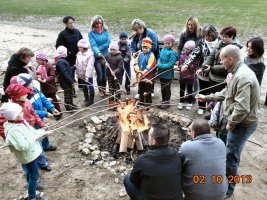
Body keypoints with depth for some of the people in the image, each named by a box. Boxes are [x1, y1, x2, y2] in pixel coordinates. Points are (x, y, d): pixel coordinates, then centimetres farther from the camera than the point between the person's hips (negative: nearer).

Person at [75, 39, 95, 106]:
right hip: (81, 75, 7)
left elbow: (89, 66, -21)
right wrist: (77, 73, 9)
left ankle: (91, 100, 20)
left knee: (90, 87, 6)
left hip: (88, 75, -6)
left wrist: (87, 76, -23)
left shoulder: (90, 54, -17)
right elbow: (77, 65, 8)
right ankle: (86, 99, 33)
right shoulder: (79, 54, 2)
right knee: (84, 87, 17)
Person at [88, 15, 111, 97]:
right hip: (96, 56, -2)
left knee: (105, 73, 6)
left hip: (105, 55, 2)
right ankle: (100, 90, 16)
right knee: (99, 74, -5)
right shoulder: (91, 33, -5)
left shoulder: (106, 31, 2)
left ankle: (104, 89, 25)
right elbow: (93, 45, -16)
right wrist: (98, 53, -33)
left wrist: (99, 49, -12)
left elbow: (108, 42, -7)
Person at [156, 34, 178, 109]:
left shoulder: (172, 53, -19)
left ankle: (167, 102, 24)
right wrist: (158, 62, -9)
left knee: (167, 88, 8)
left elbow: (170, 64, -22)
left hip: (168, 74, -7)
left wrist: (161, 66, -23)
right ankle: (163, 101, 33)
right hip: (161, 73, 7)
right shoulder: (163, 50, 2)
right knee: (162, 88, 18)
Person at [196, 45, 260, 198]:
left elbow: (242, 108, -32)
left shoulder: (243, 77, -27)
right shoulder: (239, 72, 8)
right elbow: (226, 93, 19)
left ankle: (227, 189, 19)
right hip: (239, 121, 10)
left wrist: (231, 123, -19)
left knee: (230, 157, 2)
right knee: (232, 155, 23)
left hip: (242, 123, -10)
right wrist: (207, 98, 19)